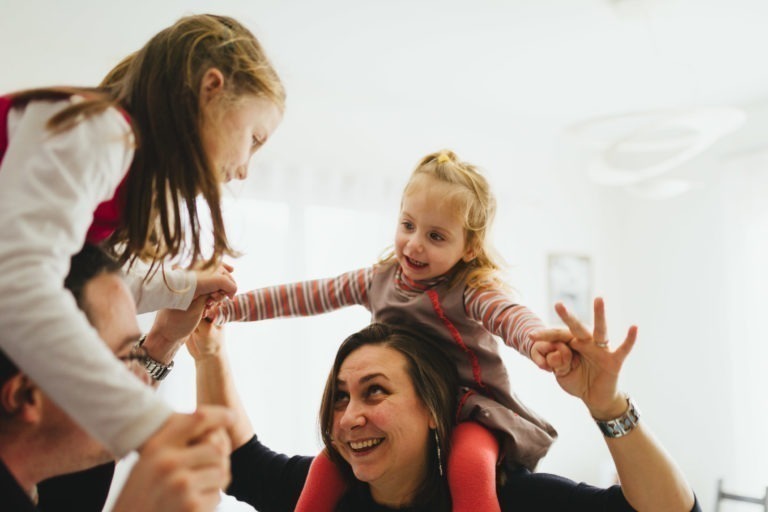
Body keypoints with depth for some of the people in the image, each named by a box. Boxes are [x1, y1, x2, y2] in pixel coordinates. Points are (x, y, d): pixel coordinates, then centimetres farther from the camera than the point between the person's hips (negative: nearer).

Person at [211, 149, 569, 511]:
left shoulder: (472, 289, -13)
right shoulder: (379, 279, 2)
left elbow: (510, 316, -33)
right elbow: (303, 296, 5)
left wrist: (538, 343, -58)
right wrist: (225, 307, 1)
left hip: (471, 409, -5)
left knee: (470, 467, -34)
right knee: (330, 460, -7)